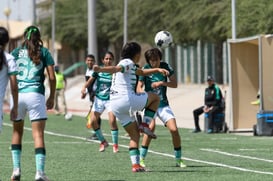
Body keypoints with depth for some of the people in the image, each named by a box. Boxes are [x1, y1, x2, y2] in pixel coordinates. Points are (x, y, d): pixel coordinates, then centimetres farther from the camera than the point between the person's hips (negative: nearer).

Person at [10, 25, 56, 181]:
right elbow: (52, 77, 2)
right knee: (38, 134, -2)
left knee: (17, 131, 17)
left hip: (17, 94, 2)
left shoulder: (16, 52, 11)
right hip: (36, 95, -2)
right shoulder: (44, 52, 8)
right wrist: (52, 97, 12)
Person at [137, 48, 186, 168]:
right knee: (151, 126, -28)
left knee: (174, 129, -11)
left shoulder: (166, 67, -1)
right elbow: (139, 88, -8)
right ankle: (141, 159, -19)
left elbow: (175, 84, 0)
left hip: (163, 104, 3)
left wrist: (162, 83, -17)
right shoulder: (145, 69, -7)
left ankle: (178, 159, 7)